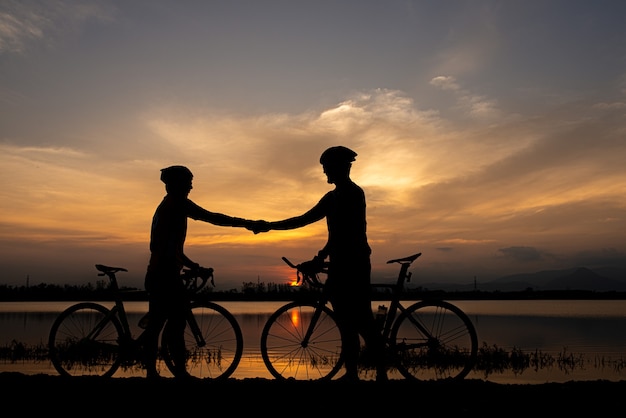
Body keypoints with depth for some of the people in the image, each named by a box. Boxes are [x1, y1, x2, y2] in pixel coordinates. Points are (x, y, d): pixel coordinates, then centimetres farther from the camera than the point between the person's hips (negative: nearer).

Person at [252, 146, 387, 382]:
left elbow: (342, 232, -18)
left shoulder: (353, 193, -9)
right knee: (347, 323, 10)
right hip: (340, 265, 9)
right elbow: (304, 219, 18)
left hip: (354, 265, -9)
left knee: (362, 322, -7)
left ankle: (381, 373, 2)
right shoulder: (333, 197, 18)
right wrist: (269, 226, 14)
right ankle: (351, 372, 16)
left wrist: (320, 257, -19)